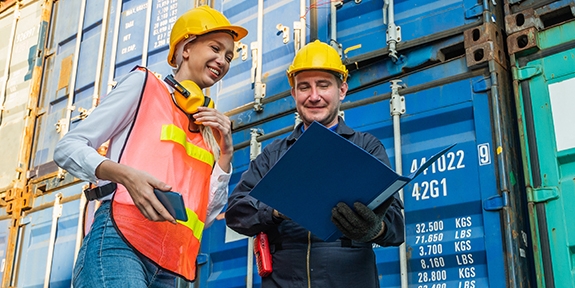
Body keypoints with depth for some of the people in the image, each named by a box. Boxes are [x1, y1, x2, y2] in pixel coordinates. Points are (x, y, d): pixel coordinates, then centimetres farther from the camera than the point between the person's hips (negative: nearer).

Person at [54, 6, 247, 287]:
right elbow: (68, 147, 0)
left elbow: (206, 214, 15)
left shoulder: (210, 128, 21)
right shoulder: (144, 84, 7)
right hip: (119, 244, -6)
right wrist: (125, 175, -17)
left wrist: (225, 153, 6)